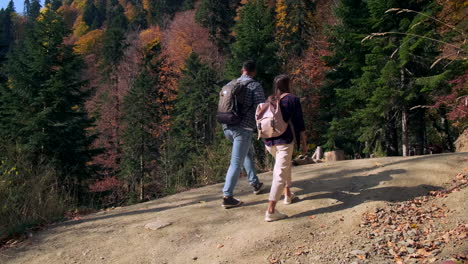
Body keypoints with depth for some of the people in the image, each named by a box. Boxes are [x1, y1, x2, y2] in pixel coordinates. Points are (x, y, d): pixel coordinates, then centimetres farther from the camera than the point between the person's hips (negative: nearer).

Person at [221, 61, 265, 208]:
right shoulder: (255, 86, -4)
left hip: (227, 127, 7)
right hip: (243, 128, -7)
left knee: (248, 152, 27)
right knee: (236, 163, -3)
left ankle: (255, 184, 32)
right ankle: (227, 197, -2)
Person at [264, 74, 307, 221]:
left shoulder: (269, 100, 13)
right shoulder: (293, 99, -2)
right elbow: (299, 123, -5)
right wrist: (304, 143, 2)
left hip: (269, 141, 6)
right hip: (285, 140, -6)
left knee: (286, 163, 31)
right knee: (280, 174, -8)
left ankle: (287, 194, 36)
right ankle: (271, 211, -14)